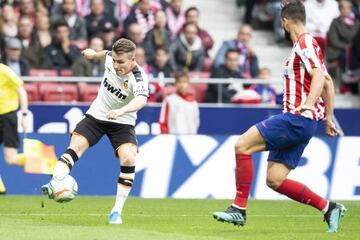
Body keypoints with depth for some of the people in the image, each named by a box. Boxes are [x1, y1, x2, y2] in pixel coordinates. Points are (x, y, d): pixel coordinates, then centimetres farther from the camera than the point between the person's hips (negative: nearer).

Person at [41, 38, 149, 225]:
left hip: (122, 122, -3)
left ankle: (117, 211, -12)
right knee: (75, 145, -19)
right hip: (97, 114, 4)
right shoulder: (111, 57, -12)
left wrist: (121, 110, -64)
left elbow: (141, 100, -48)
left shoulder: (138, 77, -27)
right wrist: (95, 54, 32)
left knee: (128, 159, -22)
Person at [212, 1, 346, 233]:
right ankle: (329, 208, 9)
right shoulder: (306, 44, 22)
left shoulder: (305, 42, -7)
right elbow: (328, 82, 28)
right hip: (295, 121, 10)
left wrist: (309, 103, -37)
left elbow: (319, 76, -22)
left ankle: (239, 209, -16)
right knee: (275, 180, 5)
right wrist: (328, 117, 30)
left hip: (298, 118, -10)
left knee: (243, 144, -16)